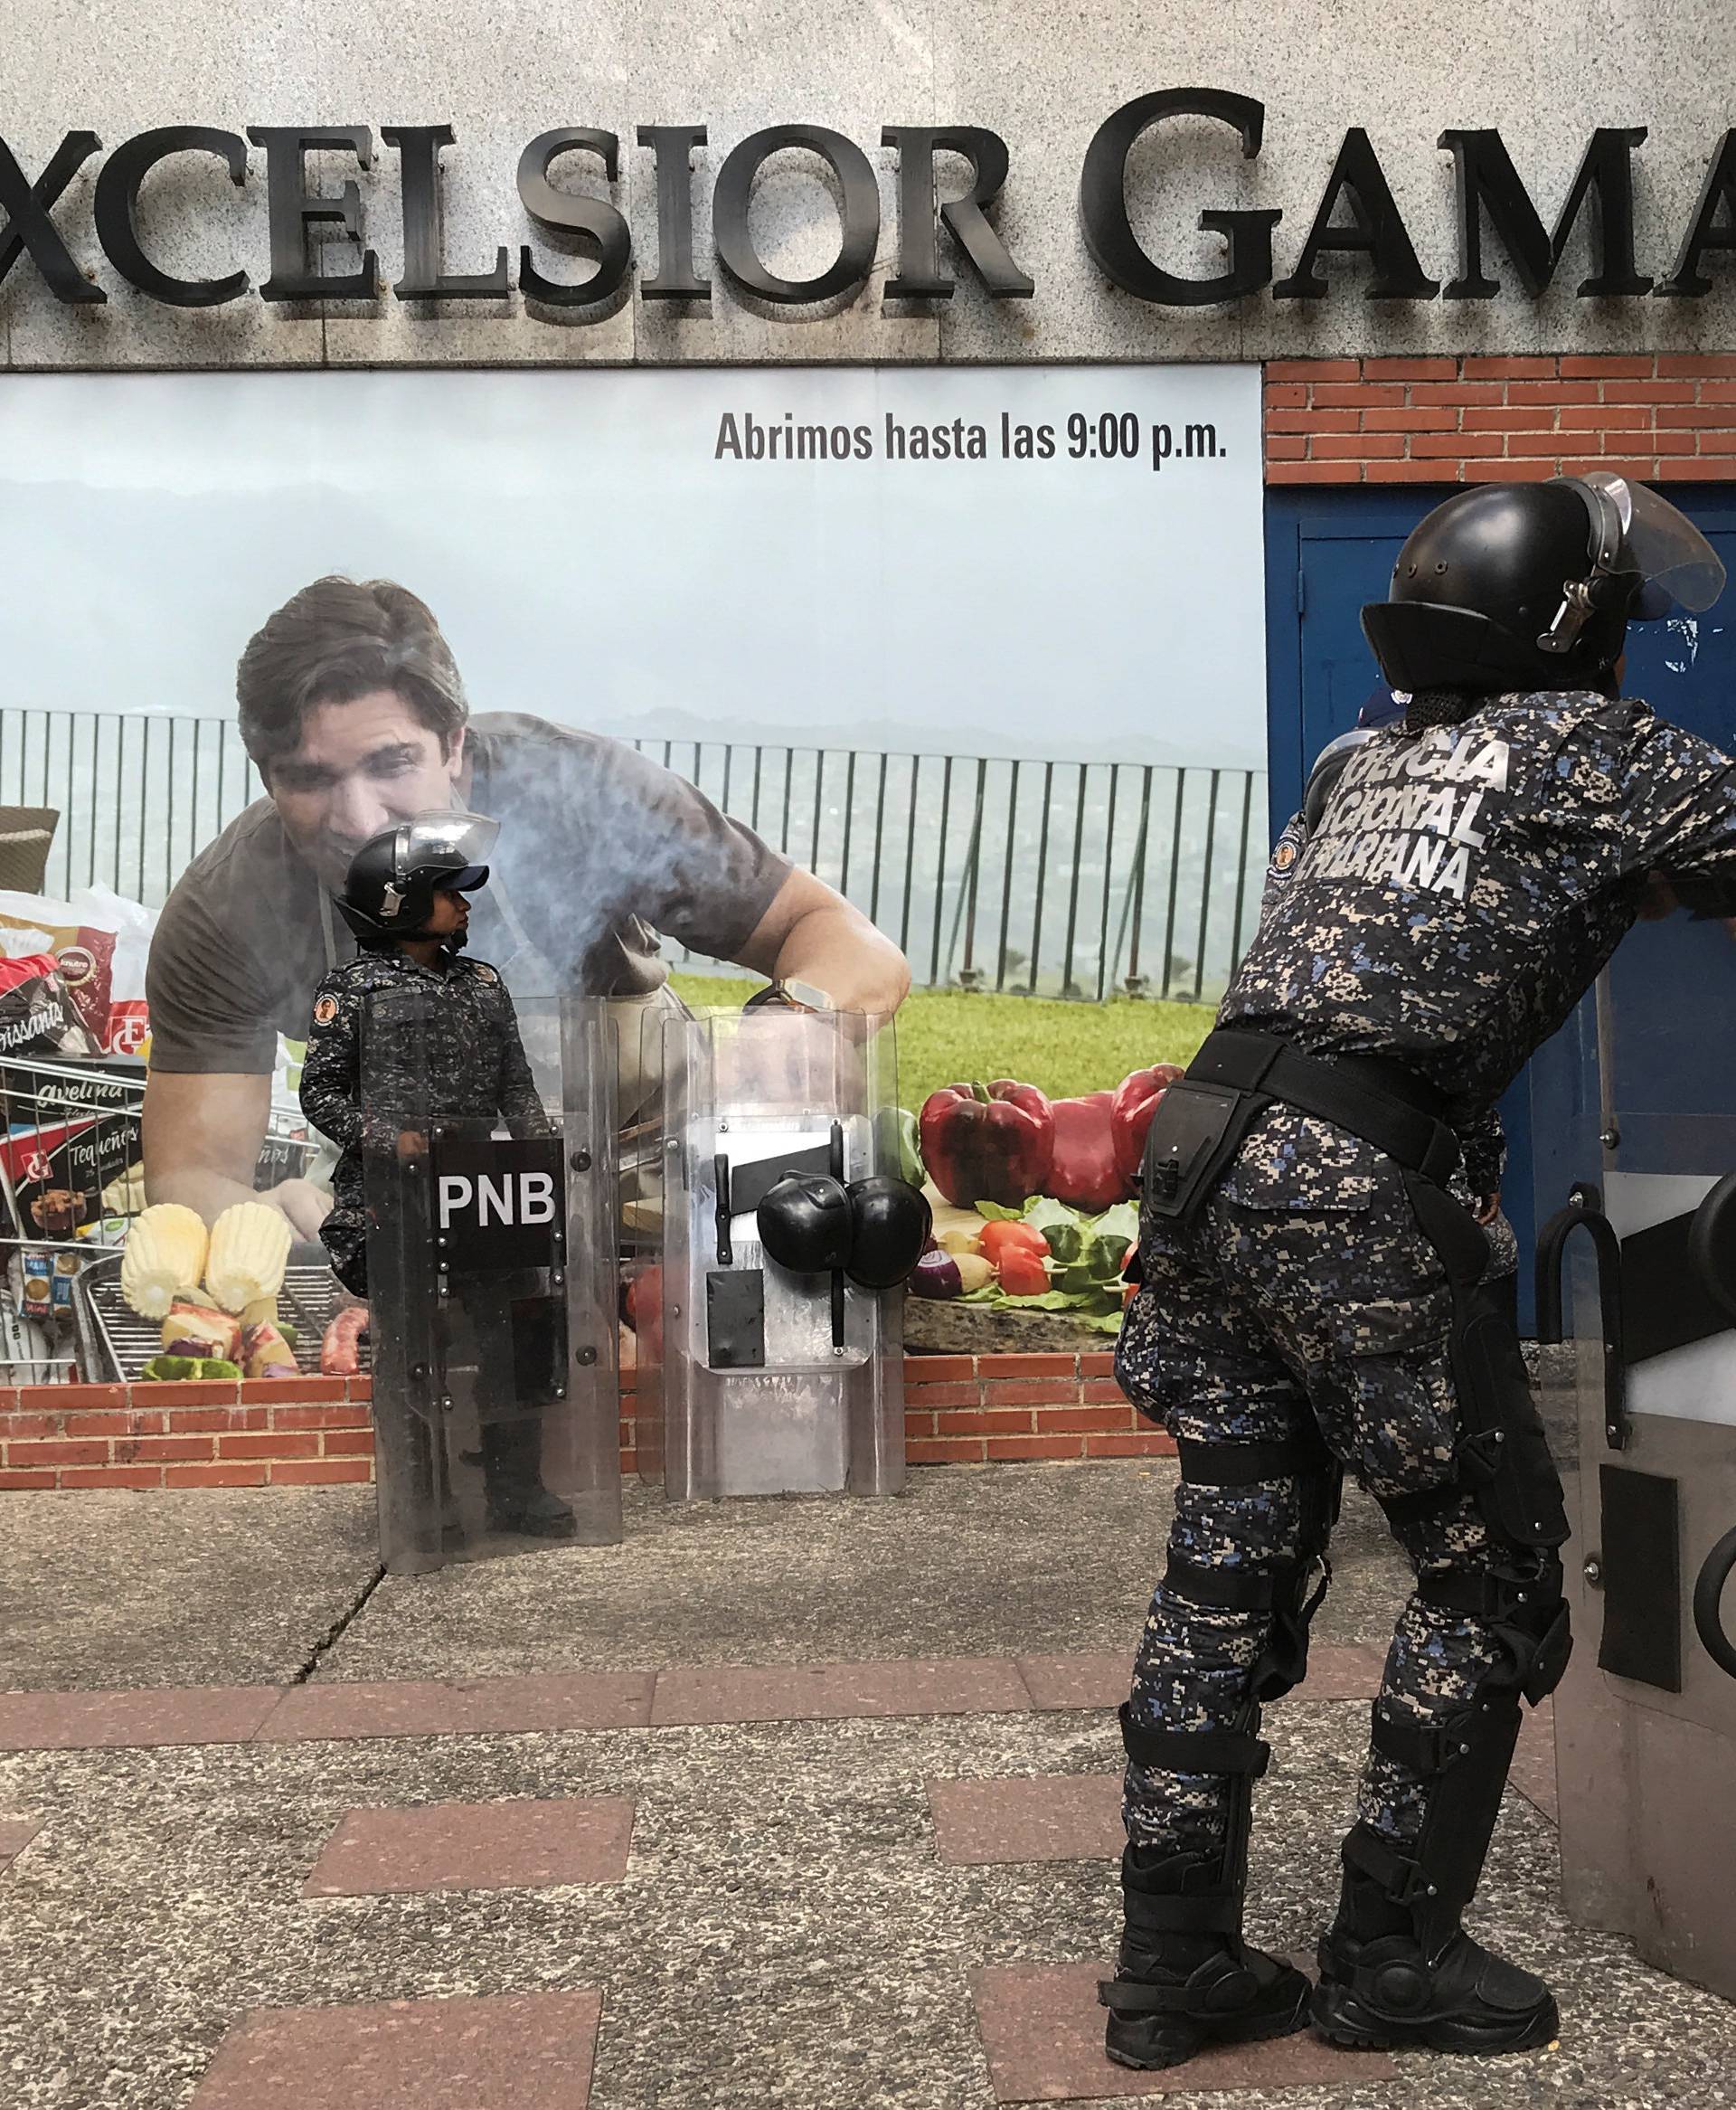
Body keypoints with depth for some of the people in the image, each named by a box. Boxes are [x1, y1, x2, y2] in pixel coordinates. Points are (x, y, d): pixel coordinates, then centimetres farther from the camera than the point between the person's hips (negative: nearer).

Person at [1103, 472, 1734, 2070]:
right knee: (1486, 1560, 7)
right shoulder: (1583, 742, 3)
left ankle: (1174, 1962, 17)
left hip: (1205, 1142, 8)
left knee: (1230, 1562, 12)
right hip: (1348, 1181, -8)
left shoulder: (1387, 755, 23)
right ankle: (1392, 1954, 15)